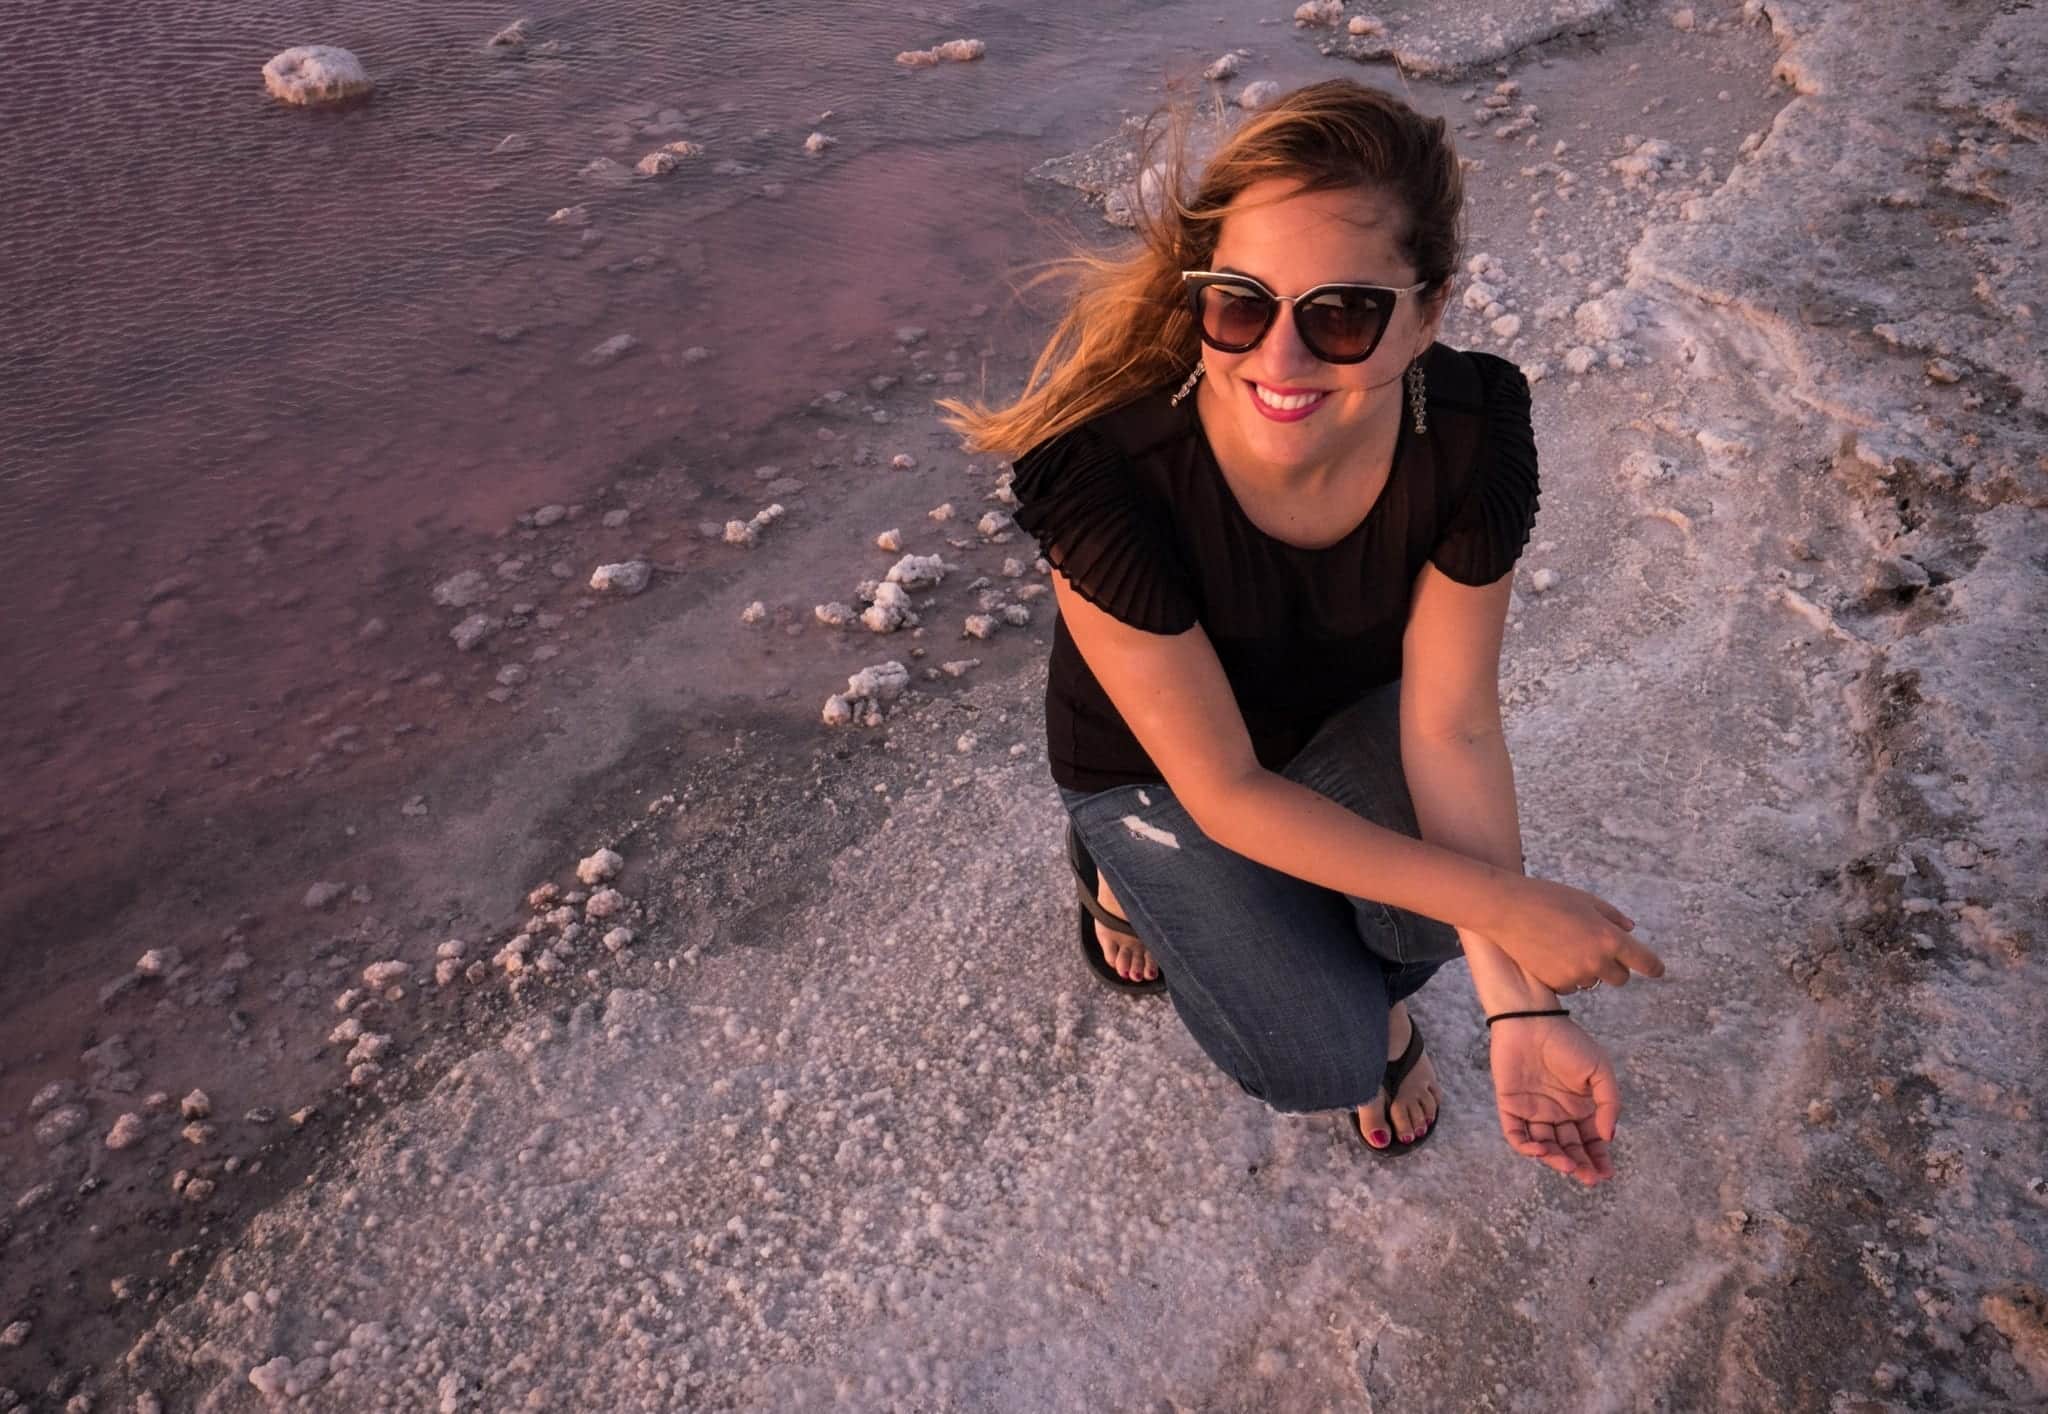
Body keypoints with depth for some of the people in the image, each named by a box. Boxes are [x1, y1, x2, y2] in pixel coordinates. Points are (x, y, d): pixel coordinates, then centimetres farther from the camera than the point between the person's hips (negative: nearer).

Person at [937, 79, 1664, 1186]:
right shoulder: (1100, 466, -38)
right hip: (1156, 765, -2)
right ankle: (1124, 864, 16)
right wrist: (1509, 903, -29)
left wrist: (1518, 1007, -29)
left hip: (1349, 712, 3)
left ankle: (1374, 994, 14)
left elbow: (1451, 723, -22)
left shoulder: (1473, 427, -28)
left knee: (1431, 916, -25)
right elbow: (1224, 790, -30)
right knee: (1326, 1060, -13)